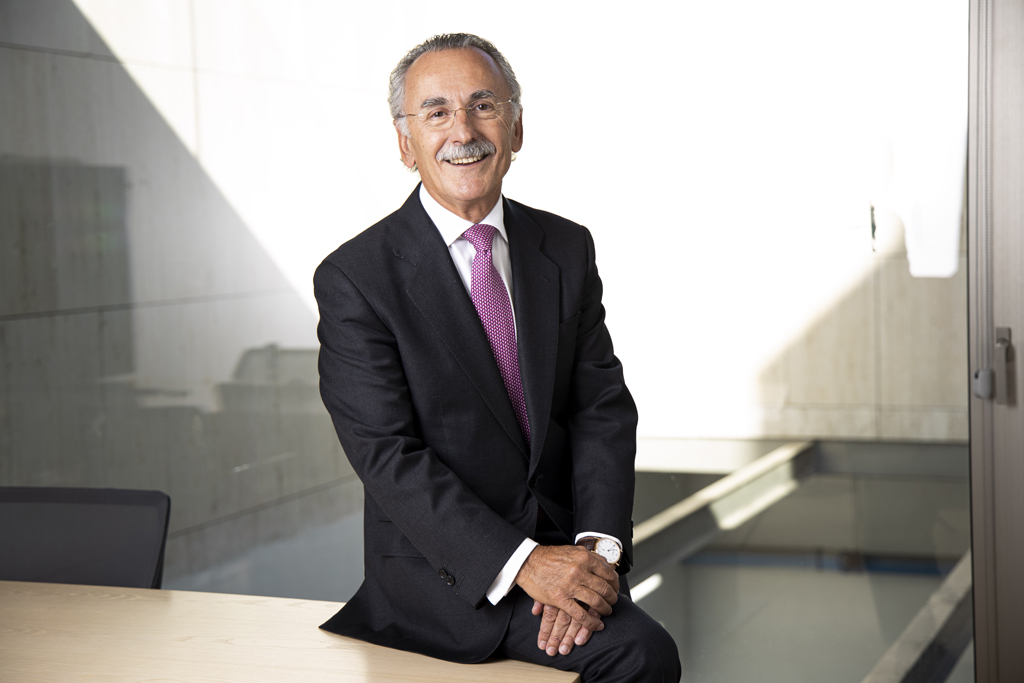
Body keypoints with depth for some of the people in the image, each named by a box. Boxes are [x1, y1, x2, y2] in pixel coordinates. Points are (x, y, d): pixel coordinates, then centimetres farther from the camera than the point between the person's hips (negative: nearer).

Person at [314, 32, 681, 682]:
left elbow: (602, 408, 3)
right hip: (441, 572, -5)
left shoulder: (568, 249, 8)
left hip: (564, 548, 5)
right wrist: (522, 562, -23)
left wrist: (597, 543, -14)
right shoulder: (354, 279, -8)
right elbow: (390, 459, -14)